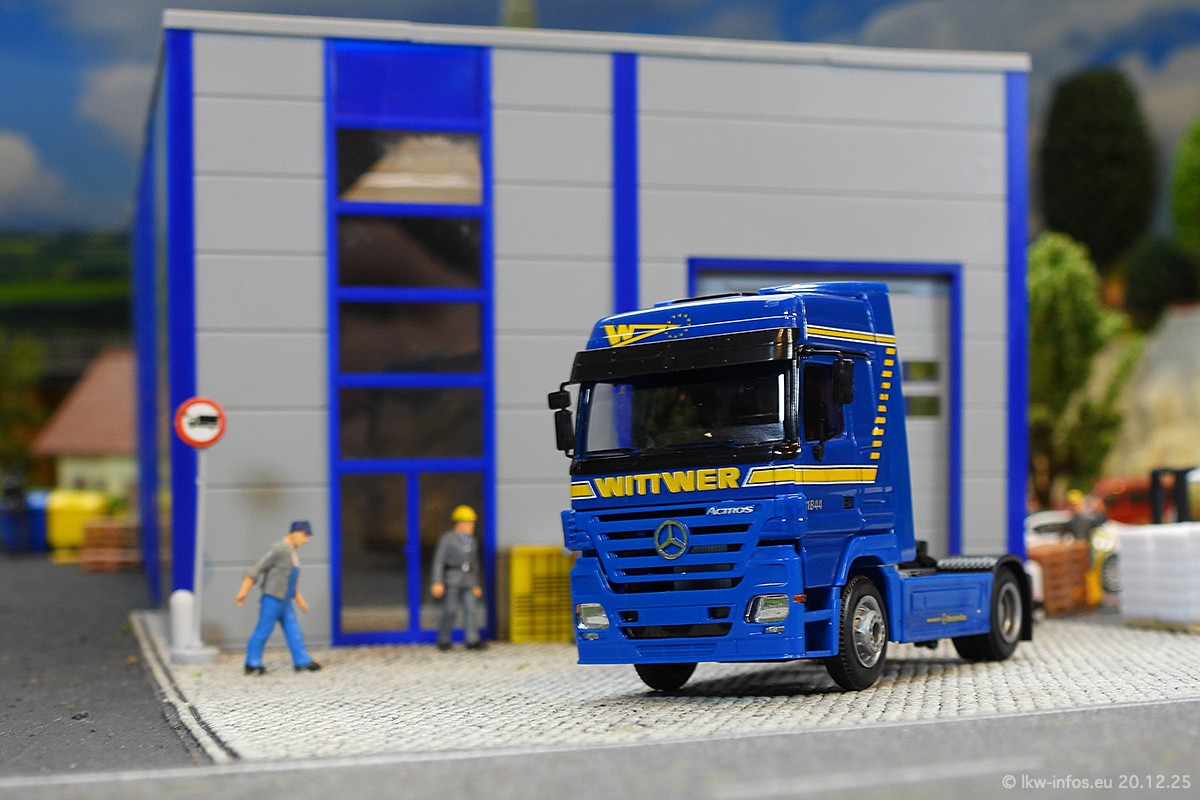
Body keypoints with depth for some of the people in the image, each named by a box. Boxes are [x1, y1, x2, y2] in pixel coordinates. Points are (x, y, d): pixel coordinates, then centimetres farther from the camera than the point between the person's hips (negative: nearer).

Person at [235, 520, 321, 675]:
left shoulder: (293, 553, 15)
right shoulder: (278, 549, -13)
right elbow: (257, 569, -15)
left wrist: (300, 601, 26)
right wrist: (244, 590, -20)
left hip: (284, 601, 9)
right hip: (272, 598, -9)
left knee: (294, 631, 4)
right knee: (263, 631, -3)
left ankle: (302, 662, 3)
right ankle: (252, 665, 5)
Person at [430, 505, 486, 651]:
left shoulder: (472, 541, 15)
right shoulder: (447, 539, -4)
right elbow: (438, 561, -8)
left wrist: (476, 585, 21)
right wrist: (437, 582, -16)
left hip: (467, 581, 6)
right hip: (451, 580, -5)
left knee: (471, 609, -5)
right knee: (450, 610, -5)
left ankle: (472, 640, -8)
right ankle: (443, 641, 7)